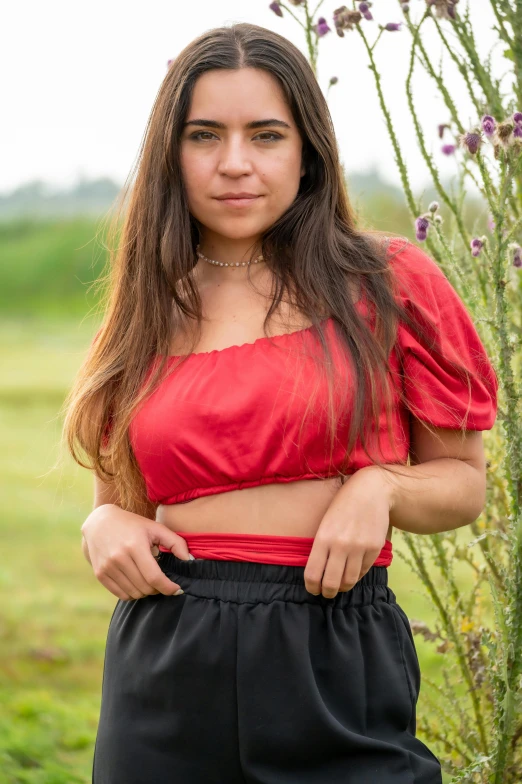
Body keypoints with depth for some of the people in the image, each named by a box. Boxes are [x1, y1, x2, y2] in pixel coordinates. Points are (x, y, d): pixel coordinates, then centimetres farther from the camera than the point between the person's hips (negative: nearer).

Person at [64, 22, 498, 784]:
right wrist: (106, 525, -3)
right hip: (167, 665, 3)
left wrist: (380, 488, -14)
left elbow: (464, 480, 6)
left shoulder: (385, 284, 0)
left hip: (334, 666, -2)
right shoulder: (146, 317, 8)